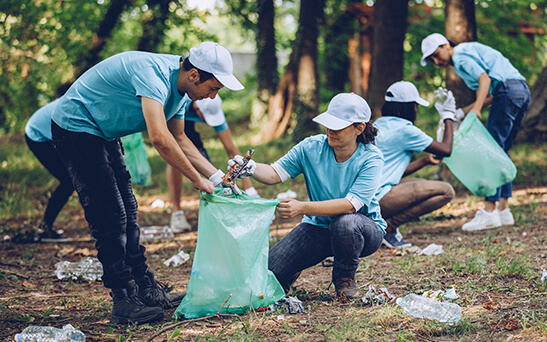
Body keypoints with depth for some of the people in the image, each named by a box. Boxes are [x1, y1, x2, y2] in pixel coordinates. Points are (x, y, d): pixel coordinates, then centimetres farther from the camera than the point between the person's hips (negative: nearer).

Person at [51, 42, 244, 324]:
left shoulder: (181, 89, 1)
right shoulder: (154, 74, -30)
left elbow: (179, 139, 14)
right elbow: (160, 138, -40)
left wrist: (217, 176, 5)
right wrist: (198, 180, -30)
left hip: (102, 134, 10)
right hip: (76, 128, -10)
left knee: (126, 215, 11)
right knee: (110, 217, -11)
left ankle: (146, 289, 18)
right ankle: (124, 303, -7)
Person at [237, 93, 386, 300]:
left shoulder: (371, 158, -20)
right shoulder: (311, 147, -9)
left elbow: (350, 205, -30)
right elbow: (275, 173, -9)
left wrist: (302, 207, -40)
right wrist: (251, 169, -32)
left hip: (364, 230, -3)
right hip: (319, 227, 3)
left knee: (344, 222, -40)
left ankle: (345, 279, -9)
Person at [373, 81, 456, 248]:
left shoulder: (378, 125, 19)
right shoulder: (404, 129, -7)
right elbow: (446, 150, 1)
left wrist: (425, 161, 31)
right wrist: (448, 116, 14)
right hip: (378, 199, -9)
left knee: (420, 184, 32)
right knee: (446, 191, -8)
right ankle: (388, 227, -10)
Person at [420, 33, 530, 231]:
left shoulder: (460, 54, 1)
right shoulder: (470, 52, 29)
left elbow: (485, 79, -15)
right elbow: (490, 96, 23)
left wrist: (476, 109, -26)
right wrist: (461, 113, 19)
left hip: (508, 90, -10)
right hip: (523, 90, 10)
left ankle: (489, 211, -15)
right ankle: (504, 210, 9)